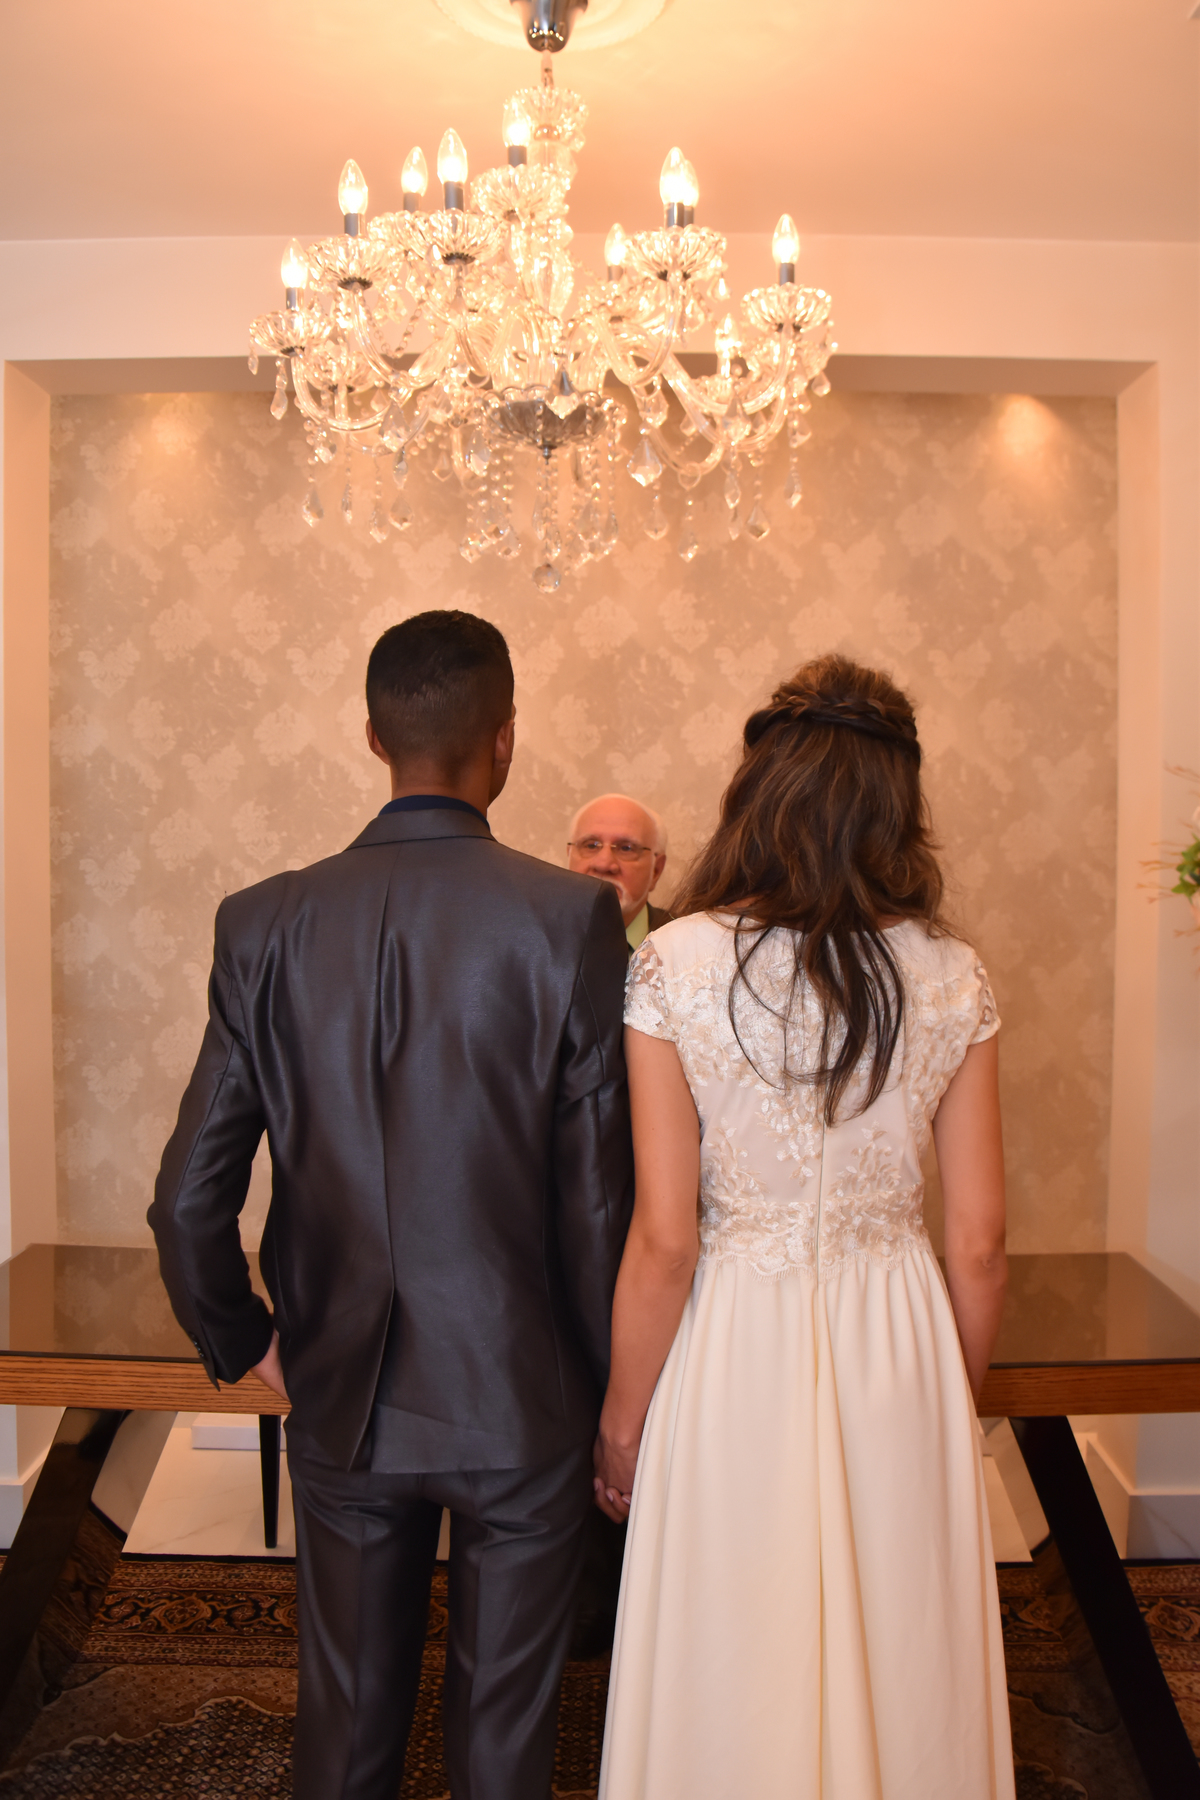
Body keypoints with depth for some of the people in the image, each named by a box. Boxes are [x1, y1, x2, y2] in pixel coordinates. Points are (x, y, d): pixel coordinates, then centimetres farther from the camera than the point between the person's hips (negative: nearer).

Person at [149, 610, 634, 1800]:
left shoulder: (266, 923, -8)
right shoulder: (571, 918, -16)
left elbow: (189, 1199, -5)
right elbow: (601, 1194, -14)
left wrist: (244, 1343, 13)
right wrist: (616, 1391, 1)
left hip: (343, 1402, 3)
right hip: (521, 1400, -2)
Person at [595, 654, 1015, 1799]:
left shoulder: (676, 966, -15)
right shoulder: (952, 978, -7)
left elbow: (662, 1242, -13)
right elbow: (979, 1243, -2)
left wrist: (620, 1421, 1)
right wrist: (953, 1400, 15)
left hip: (740, 1352, -2)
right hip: (901, 1353, 3)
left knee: (736, 1685, 17)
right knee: (901, 1658, 23)